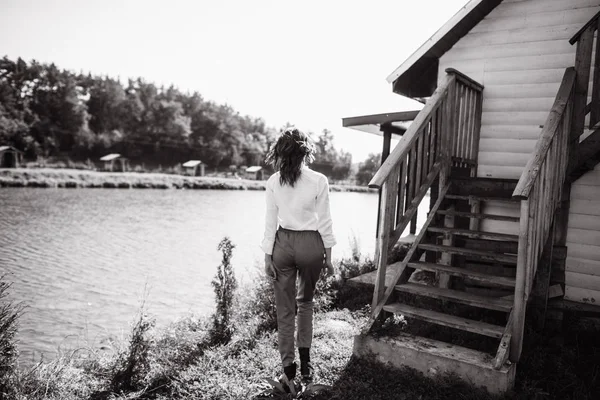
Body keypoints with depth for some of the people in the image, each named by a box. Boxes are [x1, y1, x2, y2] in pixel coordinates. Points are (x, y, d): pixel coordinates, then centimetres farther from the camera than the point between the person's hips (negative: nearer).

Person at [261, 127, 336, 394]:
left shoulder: (274, 182, -4)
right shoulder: (319, 181, -9)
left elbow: (271, 221, -2)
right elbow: (324, 221, -5)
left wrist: (268, 256, 4)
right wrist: (328, 256, 4)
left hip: (283, 244, 1)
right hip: (310, 244, 0)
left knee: (285, 308, 10)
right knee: (305, 301, 22)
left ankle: (289, 372, 14)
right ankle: (305, 362, 25)